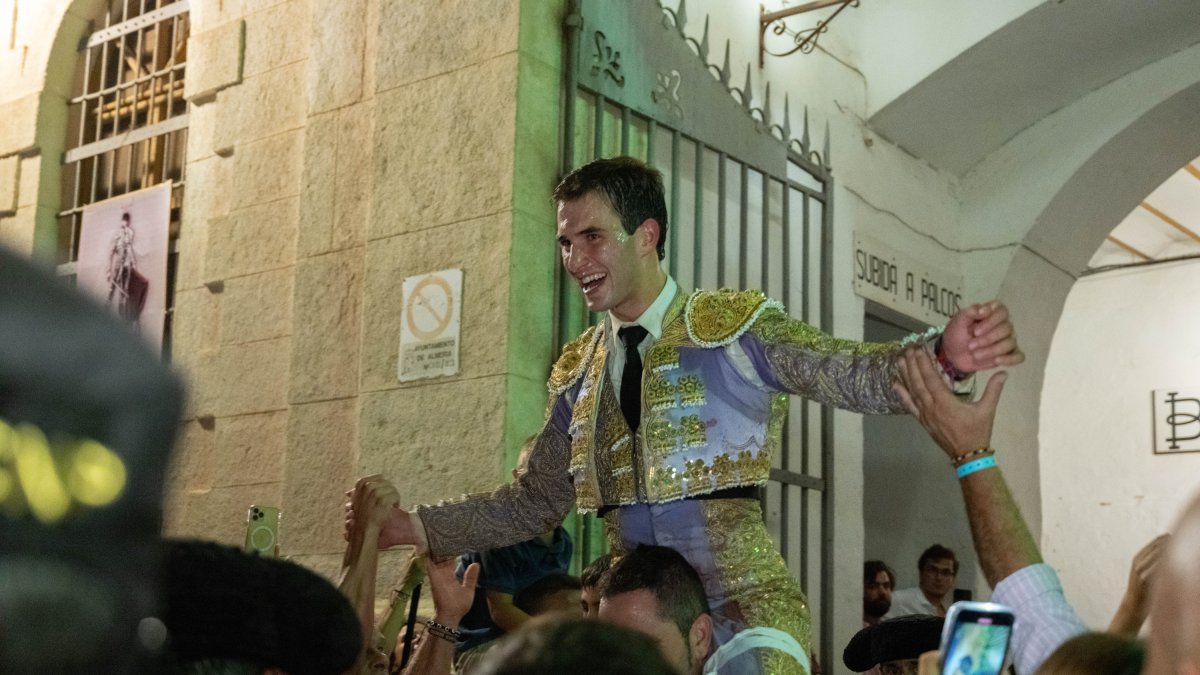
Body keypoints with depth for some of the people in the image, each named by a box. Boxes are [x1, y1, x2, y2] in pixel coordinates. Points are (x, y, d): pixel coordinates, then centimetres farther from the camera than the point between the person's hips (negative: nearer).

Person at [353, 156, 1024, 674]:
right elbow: (534, 503, 16)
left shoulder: (734, 325, -3)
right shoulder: (579, 371, 11)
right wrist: (416, 526, 6)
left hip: (744, 606, -4)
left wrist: (943, 354, -37)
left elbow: (853, 374, -16)